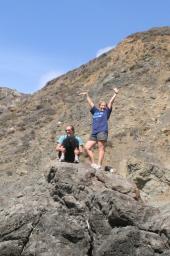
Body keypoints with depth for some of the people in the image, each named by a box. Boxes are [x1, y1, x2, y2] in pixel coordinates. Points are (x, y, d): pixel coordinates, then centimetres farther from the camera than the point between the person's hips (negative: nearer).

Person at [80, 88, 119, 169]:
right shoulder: (95, 111, 24)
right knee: (87, 147, -2)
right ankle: (93, 163, 2)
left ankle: (99, 165, -13)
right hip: (94, 133, 5)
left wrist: (115, 94, 6)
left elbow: (111, 102, 10)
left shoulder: (106, 112, 14)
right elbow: (90, 102, 31)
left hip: (102, 132, -5)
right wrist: (87, 95, 38)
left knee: (101, 148, -9)